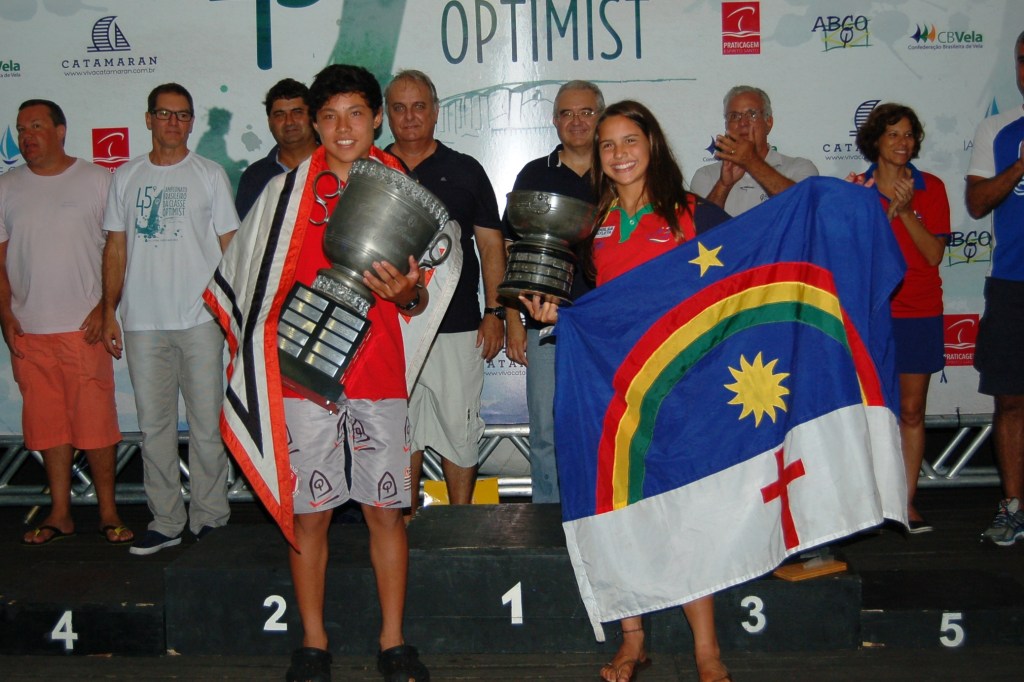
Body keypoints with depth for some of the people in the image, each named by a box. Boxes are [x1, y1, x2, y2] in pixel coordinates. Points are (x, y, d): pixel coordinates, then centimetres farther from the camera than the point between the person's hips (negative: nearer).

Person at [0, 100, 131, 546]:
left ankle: (108, 511, 10)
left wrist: (105, 308, -9)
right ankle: (60, 513, 18)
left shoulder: (97, 181, 1)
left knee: (96, 420, -2)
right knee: (47, 421, 7)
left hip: (85, 326, -3)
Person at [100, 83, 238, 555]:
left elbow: (230, 245, 4)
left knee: (207, 422, 2)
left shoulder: (209, 175, 5)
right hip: (142, 322, 3)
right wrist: (109, 312, 8)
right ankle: (166, 521, 15)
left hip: (201, 320, -2)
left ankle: (208, 515, 14)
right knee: (154, 425, 6)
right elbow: (115, 247, 13)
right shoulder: (126, 177, 12)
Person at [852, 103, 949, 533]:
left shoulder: (931, 188, 4)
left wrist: (905, 210, -14)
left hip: (919, 312, 1)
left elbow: (935, 255, -4)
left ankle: (907, 501, 8)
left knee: (911, 410, 2)